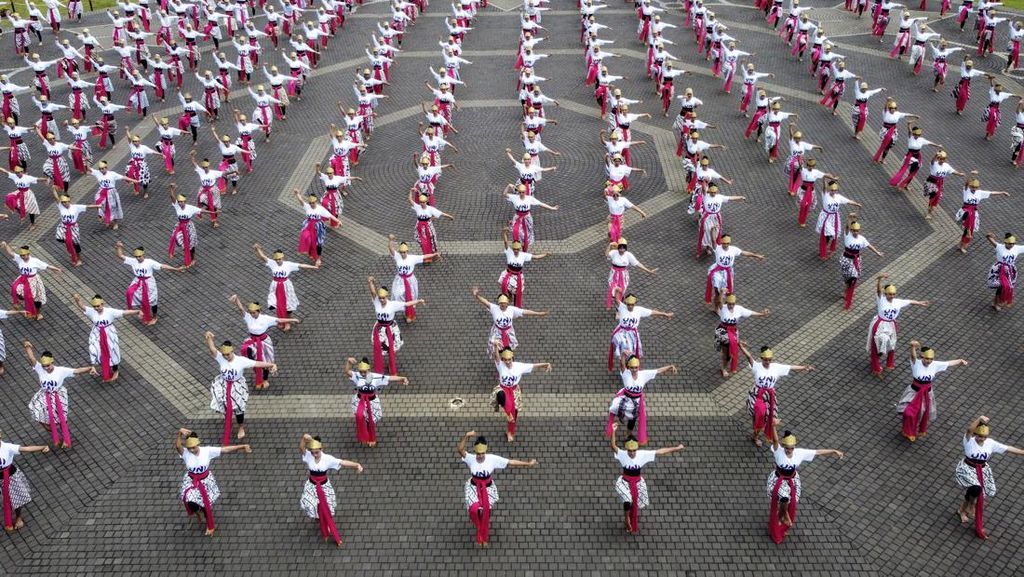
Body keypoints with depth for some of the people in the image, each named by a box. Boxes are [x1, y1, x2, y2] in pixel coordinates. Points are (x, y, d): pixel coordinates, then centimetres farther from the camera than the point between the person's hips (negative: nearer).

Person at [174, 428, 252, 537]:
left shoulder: (207, 451, -19)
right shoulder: (185, 453, -20)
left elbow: (225, 449, -18)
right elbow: (177, 446, -41)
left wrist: (242, 446, -23)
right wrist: (179, 433, -60)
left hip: (206, 481, 0)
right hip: (191, 481, 0)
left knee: (206, 504, 11)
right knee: (191, 503, -14)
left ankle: (210, 526, 42)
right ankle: (197, 512, 28)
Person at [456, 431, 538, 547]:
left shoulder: (493, 459, -19)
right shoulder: (470, 459, -20)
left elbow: (510, 462, -14)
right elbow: (460, 450, -38)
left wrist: (528, 463, -16)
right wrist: (466, 436, -55)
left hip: (488, 488, 1)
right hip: (474, 487, -1)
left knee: (485, 512, 2)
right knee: (474, 509, -19)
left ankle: (484, 538, 30)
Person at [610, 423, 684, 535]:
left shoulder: (643, 454, -16)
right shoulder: (622, 455, -21)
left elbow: (660, 451, -14)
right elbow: (613, 446, -39)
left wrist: (676, 448, -15)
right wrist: (613, 432, -54)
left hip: (638, 482, 3)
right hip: (625, 482, -2)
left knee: (636, 505, 18)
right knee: (627, 501, -24)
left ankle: (634, 523, 46)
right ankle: (626, 517, 9)